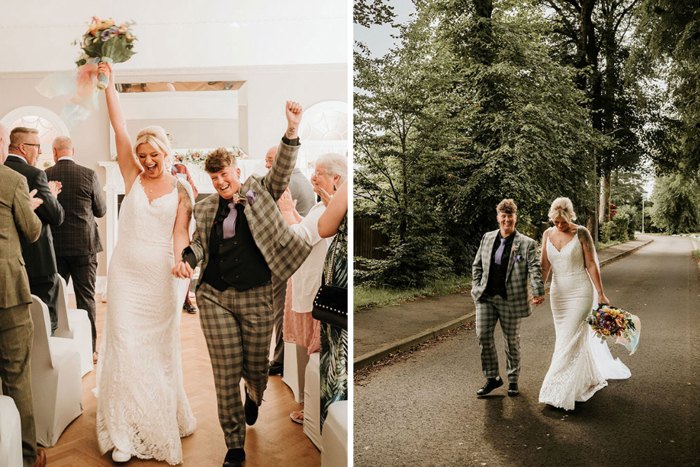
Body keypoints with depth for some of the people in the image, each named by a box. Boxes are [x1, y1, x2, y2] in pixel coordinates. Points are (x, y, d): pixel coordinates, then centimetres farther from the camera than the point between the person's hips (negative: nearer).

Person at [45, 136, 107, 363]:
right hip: (84, 245, -1)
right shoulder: (89, 174, -6)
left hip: (54, 246, 2)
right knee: (86, 297, 4)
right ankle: (89, 349, 8)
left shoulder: (44, 176, -3)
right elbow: (101, 210, 2)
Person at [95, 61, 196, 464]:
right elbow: (119, 126, 1)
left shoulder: (182, 190, 1)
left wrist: (180, 261, -26)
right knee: (125, 346, 1)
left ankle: (162, 423, 28)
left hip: (163, 276, -1)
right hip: (126, 272, 1)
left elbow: (181, 231, -7)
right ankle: (124, 433, 12)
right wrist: (109, 82, 0)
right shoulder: (133, 177, 4)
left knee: (161, 347, 9)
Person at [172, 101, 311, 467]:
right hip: (215, 297, 2)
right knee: (226, 374, 2)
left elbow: (281, 171, -9)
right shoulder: (206, 208, 11)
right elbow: (199, 242, 15)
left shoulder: (259, 191, 5)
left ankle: (255, 395, 50)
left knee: (256, 366, 10)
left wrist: (292, 131, -22)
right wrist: (187, 259, -7)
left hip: (255, 298, -1)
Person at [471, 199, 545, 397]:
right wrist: (476, 288, 6)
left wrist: (538, 292, -24)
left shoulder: (527, 244, -3)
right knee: (483, 336, 1)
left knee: (512, 341, 8)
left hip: (511, 300, -3)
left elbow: (534, 269, -10)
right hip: (486, 297, 3)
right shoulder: (487, 238, 8)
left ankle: (513, 380, 28)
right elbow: (477, 265, 15)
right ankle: (492, 378, 18)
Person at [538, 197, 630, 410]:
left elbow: (591, 264, -7)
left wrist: (600, 294, -5)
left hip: (580, 292, -5)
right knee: (578, 339, 15)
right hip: (558, 293, 5)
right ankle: (592, 378, 36)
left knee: (570, 340, -8)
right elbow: (545, 266, 6)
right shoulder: (548, 234, 3)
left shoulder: (581, 233, -9)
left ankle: (560, 392, -3)